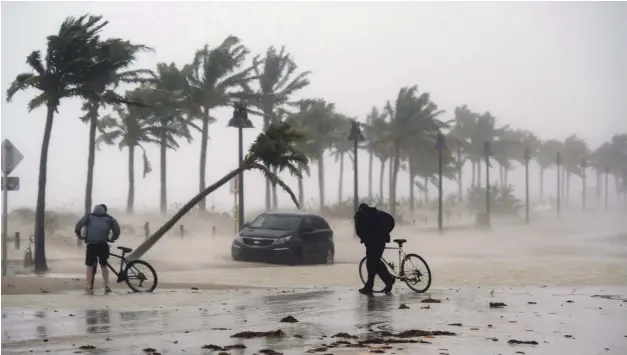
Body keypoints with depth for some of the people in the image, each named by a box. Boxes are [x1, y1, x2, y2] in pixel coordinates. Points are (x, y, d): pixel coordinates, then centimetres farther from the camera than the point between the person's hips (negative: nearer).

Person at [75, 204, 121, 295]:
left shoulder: (89, 216, 20)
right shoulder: (109, 218, 22)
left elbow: (78, 225, 6)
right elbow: (117, 229, 9)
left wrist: (79, 235, 20)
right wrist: (112, 238, 23)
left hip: (91, 244, -1)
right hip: (103, 244, 1)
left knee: (89, 266, 10)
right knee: (103, 265, 19)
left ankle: (89, 288, 4)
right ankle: (107, 286, 12)